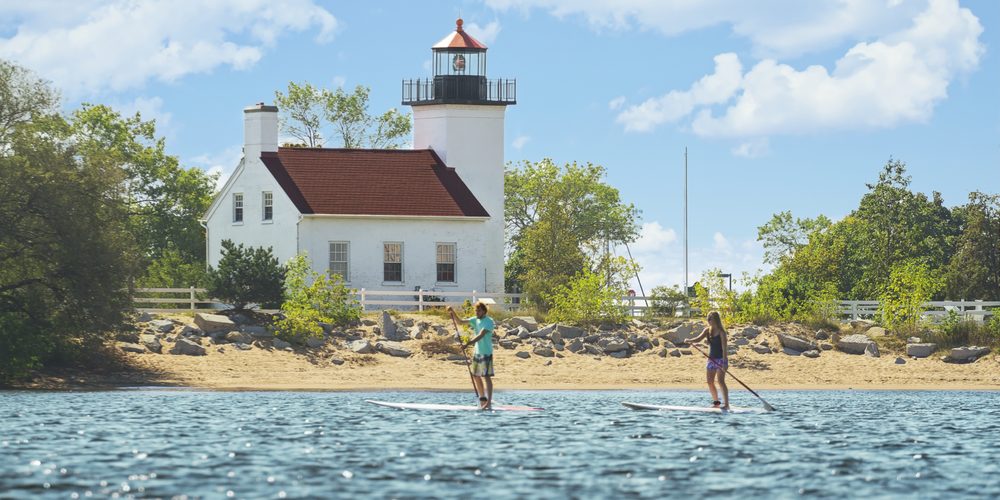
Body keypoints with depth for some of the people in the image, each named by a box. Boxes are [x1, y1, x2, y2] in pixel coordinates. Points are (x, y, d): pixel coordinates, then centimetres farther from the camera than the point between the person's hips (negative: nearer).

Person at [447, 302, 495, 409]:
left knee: (486, 377, -10)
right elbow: (459, 322, 6)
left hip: (486, 353, -8)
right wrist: (452, 312, -10)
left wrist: (468, 343, -35)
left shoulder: (489, 321, -14)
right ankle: (482, 398, 26)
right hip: (477, 352, 8)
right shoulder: (475, 320, 9)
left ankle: (489, 402, -12)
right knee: (476, 376, 13)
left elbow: (481, 335, -25)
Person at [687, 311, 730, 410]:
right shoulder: (708, 330, 7)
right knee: (710, 382, 10)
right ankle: (716, 402, 25)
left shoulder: (721, 332, -13)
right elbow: (699, 339, -3)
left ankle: (726, 404, -21)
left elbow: (724, 347, -19)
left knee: (721, 381, -17)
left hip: (721, 359, -8)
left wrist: (724, 362, -26)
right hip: (712, 359, 8)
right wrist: (689, 341, -24)